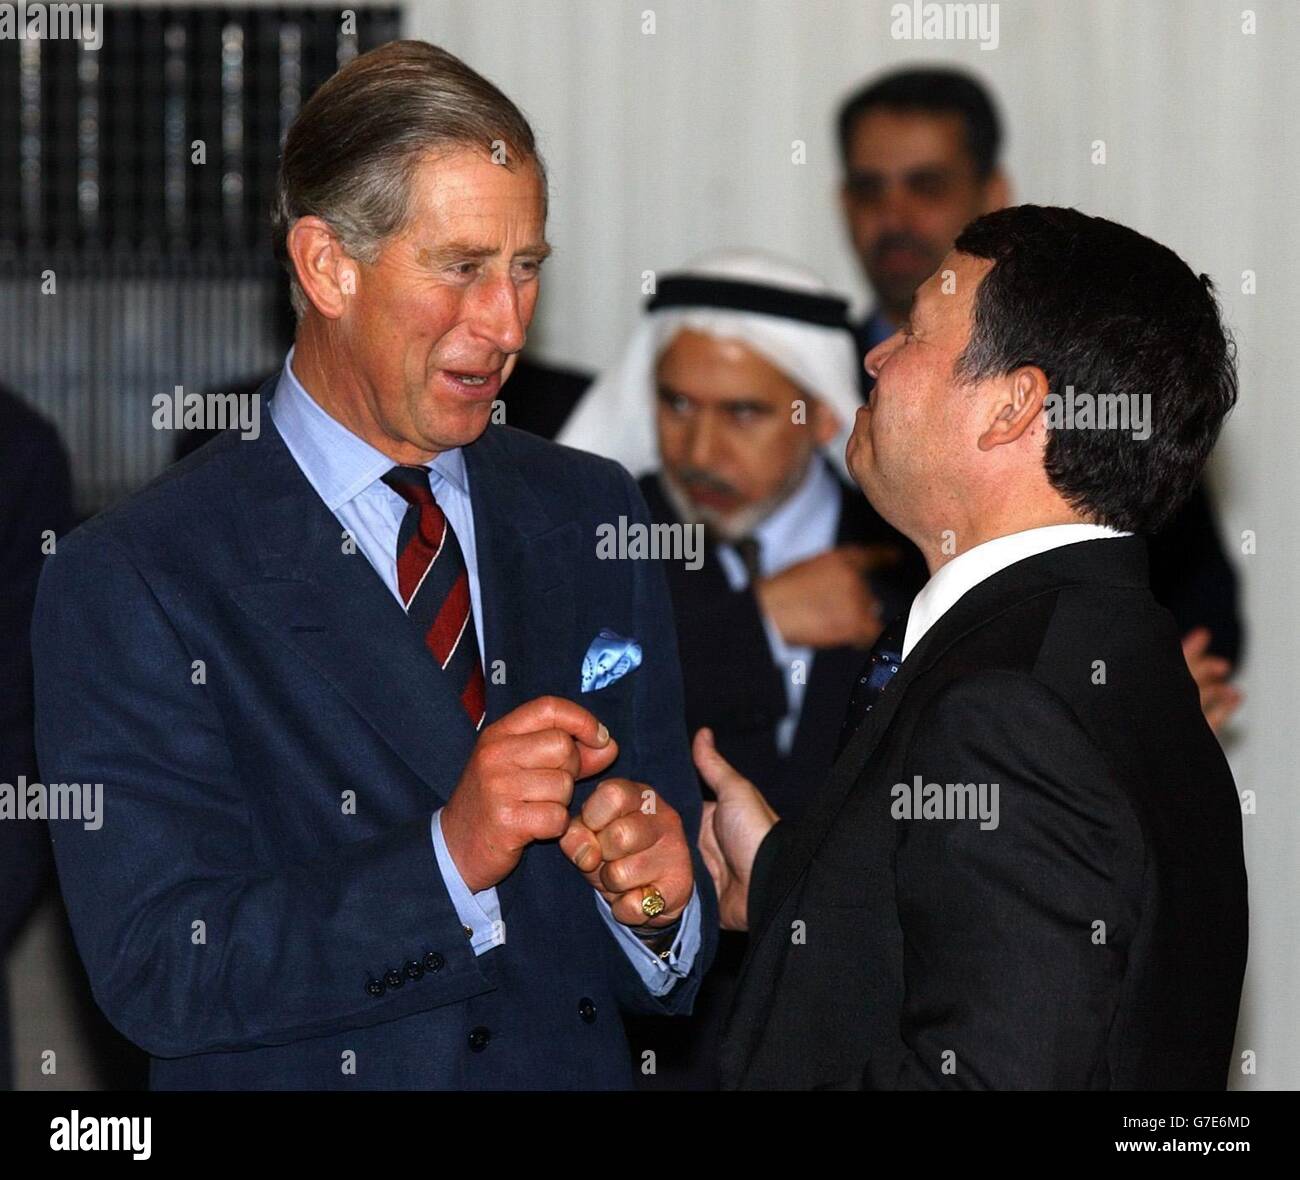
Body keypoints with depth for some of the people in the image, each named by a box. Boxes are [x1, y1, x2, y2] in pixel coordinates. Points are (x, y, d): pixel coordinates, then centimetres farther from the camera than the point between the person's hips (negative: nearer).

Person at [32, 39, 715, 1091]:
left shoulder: (592, 519, 2)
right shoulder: (132, 583, -12)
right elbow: (157, 973, -19)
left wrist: (661, 906, -17)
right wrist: (450, 856, -27)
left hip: (584, 1064, 4)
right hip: (301, 1079, -4)